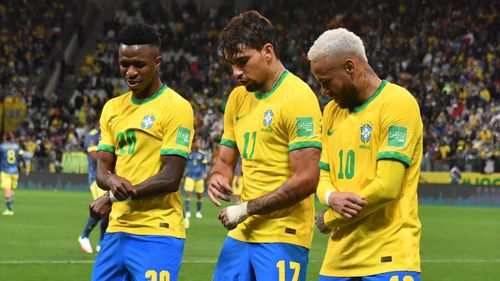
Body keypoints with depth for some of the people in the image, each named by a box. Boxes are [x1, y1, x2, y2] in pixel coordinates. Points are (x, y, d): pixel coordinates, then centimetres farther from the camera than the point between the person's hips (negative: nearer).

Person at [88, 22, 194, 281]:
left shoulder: (176, 108, -7)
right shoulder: (113, 108, 14)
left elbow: (171, 178, -13)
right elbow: (102, 169, 12)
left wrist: (115, 197, -13)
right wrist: (112, 180, -12)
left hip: (157, 234, -6)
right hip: (116, 231, 7)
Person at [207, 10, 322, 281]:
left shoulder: (297, 97, -12)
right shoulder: (238, 97, 12)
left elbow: (306, 180, -17)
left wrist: (246, 209, -13)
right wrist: (217, 178, -5)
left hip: (283, 237, -7)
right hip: (241, 235, 7)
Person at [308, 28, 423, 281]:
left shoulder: (397, 104, -10)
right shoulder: (332, 110, 15)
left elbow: (387, 187, -17)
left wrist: (329, 221, -5)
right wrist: (331, 198, -8)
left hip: (389, 259, -7)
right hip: (338, 260, 7)